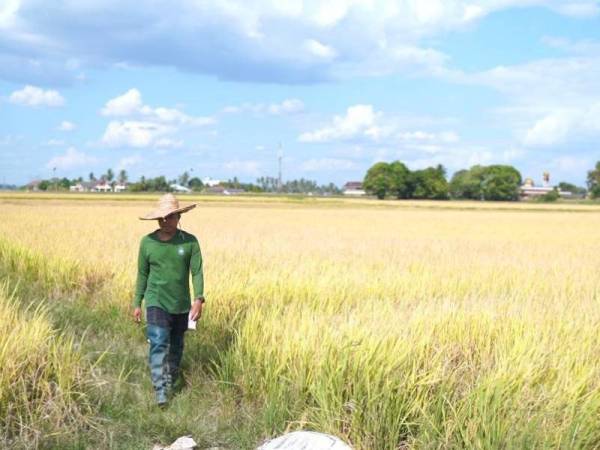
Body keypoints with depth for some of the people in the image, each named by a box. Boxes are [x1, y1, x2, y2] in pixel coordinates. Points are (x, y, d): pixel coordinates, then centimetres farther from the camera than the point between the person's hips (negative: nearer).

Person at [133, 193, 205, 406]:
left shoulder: (190, 242, -5)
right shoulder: (147, 242, -2)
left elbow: (197, 272, -7)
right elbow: (142, 274, 6)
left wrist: (198, 299, -20)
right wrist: (137, 304, 7)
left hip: (181, 305, 1)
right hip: (156, 303, -1)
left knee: (176, 346, 14)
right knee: (158, 344, -17)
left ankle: (171, 384, 34)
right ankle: (160, 392, -20)